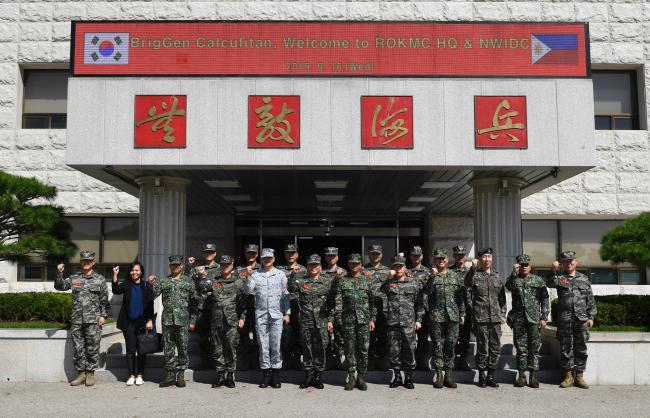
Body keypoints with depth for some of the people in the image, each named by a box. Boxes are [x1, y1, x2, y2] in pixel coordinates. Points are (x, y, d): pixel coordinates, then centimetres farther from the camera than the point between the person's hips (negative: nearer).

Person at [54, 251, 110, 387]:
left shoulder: (100, 279, 4)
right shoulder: (74, 278, 11)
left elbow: (104, 300, 3)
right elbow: (60, 286, 5)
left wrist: (103, 315, -4)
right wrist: (59, 273, -10)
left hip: (93, 320, -3)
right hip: (76, 319, 3)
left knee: (92, 348, 0)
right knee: (78, 348, 6)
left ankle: (90, 374, 11)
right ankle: (81, 373, 16)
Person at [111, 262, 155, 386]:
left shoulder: (146, 286, 2)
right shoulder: (126, 284, 7)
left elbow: (150, 304, 0)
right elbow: (116, 291, -11)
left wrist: (150, 320, -7)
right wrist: (115, 275, -20)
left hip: (142, 322, -1)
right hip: (128, 322, 1)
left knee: (141, 349, 2)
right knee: (130, 349, 4)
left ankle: (139, 375, 10)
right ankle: (131, 375, 10)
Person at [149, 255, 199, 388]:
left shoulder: (188, 281, 6)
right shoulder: (163, 281, 11)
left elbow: (194, 302, 5)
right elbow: (153, 295, 4)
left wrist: (192, 321, 0)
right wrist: (151, 285, -13)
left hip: (182, 320, -2)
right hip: (167, 320, 2)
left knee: (183, 348, 1)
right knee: (168, 348, 5)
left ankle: (181, 375, 10)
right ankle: (170, 374, 13)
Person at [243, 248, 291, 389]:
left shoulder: (280, 275, 7)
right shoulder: (255, 274, 7)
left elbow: (285, 295, 9)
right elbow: (248, 291, -2)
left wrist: (287, 313, 4)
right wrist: (248, 276, -14)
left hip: (277, 315, -1)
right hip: (261, 315, 1)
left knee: (276, 345, -1)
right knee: (263, 345, 4)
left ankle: (276, 373, 6)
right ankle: (265, 373, 12)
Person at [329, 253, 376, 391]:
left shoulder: (367, 280, 8)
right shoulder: (342, 281, 6)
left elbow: (373, 301, 7)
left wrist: (372, 319, 1)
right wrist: (330, 319, -3)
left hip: (364, 319, 0)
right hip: (348, 319, 0)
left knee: (363, 349, 1)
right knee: (350, 349, 4)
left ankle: (361, 377, 10)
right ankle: (351, 377, 12)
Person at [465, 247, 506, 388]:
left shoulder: (497, 276, 13)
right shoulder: (475, 275, 0)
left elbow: (502, 297, 17)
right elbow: (467, 286, -23)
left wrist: (502, 314, 11)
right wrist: (472, 269, -32)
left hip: (496, 318, 4)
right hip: (480, 318, -4)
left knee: (495, 348, 6)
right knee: (482, 348, 1)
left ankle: (491, 375, 16)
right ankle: (482, 375, 12)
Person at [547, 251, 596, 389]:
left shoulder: (584, 279, 12)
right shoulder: (560, 277, 6)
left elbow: (590, 300, 12)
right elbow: (550, 284, -16)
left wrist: (591, 317, 6)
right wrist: (554, 271, -30)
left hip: (582, 319, 2)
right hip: (564, 319, -1)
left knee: (581, 348, 4)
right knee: (566, 348, 2)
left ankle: (579, 376, 12)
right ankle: (568, 376, 11)